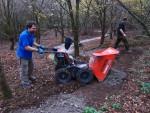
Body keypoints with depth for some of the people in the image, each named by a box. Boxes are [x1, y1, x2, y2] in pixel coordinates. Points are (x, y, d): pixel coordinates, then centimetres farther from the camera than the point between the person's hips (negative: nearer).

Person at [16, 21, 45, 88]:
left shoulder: (31, 34, -3)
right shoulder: (24, 35, -32)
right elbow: (26, 47, -36)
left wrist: (39, 46, -3)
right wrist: (37, 50, -37)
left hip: (28, 54, 10)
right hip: (23, 54, -10)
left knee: (31, 66, 26)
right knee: (24, 69, 3)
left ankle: (29, 77, 49)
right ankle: (24, 82, 19)